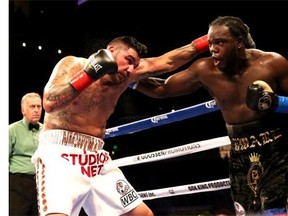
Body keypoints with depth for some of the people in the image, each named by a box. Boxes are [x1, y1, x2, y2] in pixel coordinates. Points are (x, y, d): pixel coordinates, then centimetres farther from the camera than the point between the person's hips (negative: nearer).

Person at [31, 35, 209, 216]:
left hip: (98, 159, 7)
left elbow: (167, 62, 11)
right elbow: (50, 104, -21)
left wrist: (207, 41, 10)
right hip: (59, 154, -6)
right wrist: (90, 74, -25)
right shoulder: (72, 64, -6)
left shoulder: (124, 77, 7)